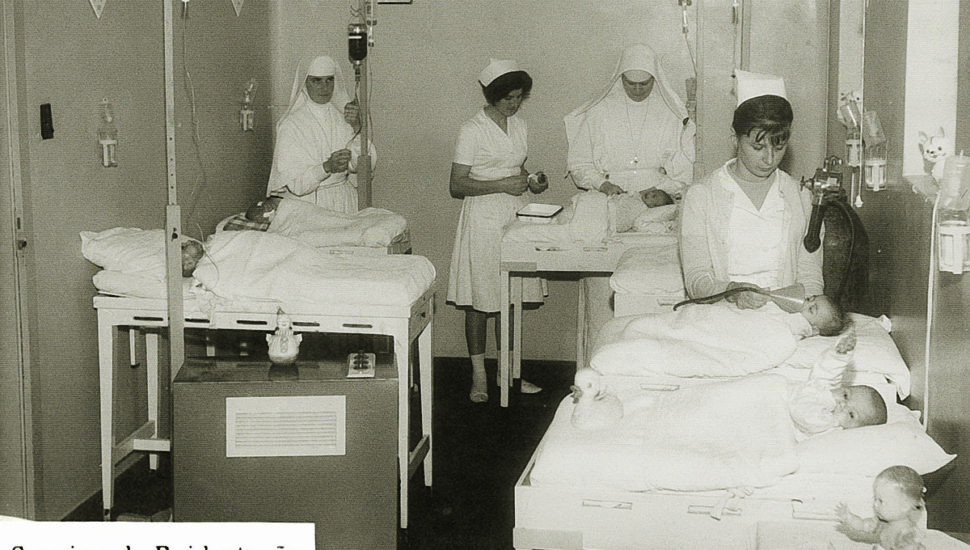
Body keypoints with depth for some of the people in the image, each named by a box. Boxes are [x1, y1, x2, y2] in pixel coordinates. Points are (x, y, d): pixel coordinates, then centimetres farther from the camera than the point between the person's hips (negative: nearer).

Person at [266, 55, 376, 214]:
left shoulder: (343, 118, 6)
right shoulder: (291, 125, -6)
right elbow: (291, 182, -11)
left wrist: (357, 128, -17)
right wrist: (327, 167, -25)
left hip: (344, 205, 3)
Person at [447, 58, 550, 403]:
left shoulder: (520, 127, 11)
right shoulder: (472, 131, -9)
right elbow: (457, 186, -11)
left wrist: (531, 182, 1)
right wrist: (502, 185, -19)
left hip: (515, 217, 6)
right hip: (483, 218, -6)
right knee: (479, 300, -1)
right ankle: (479, 376, 8)